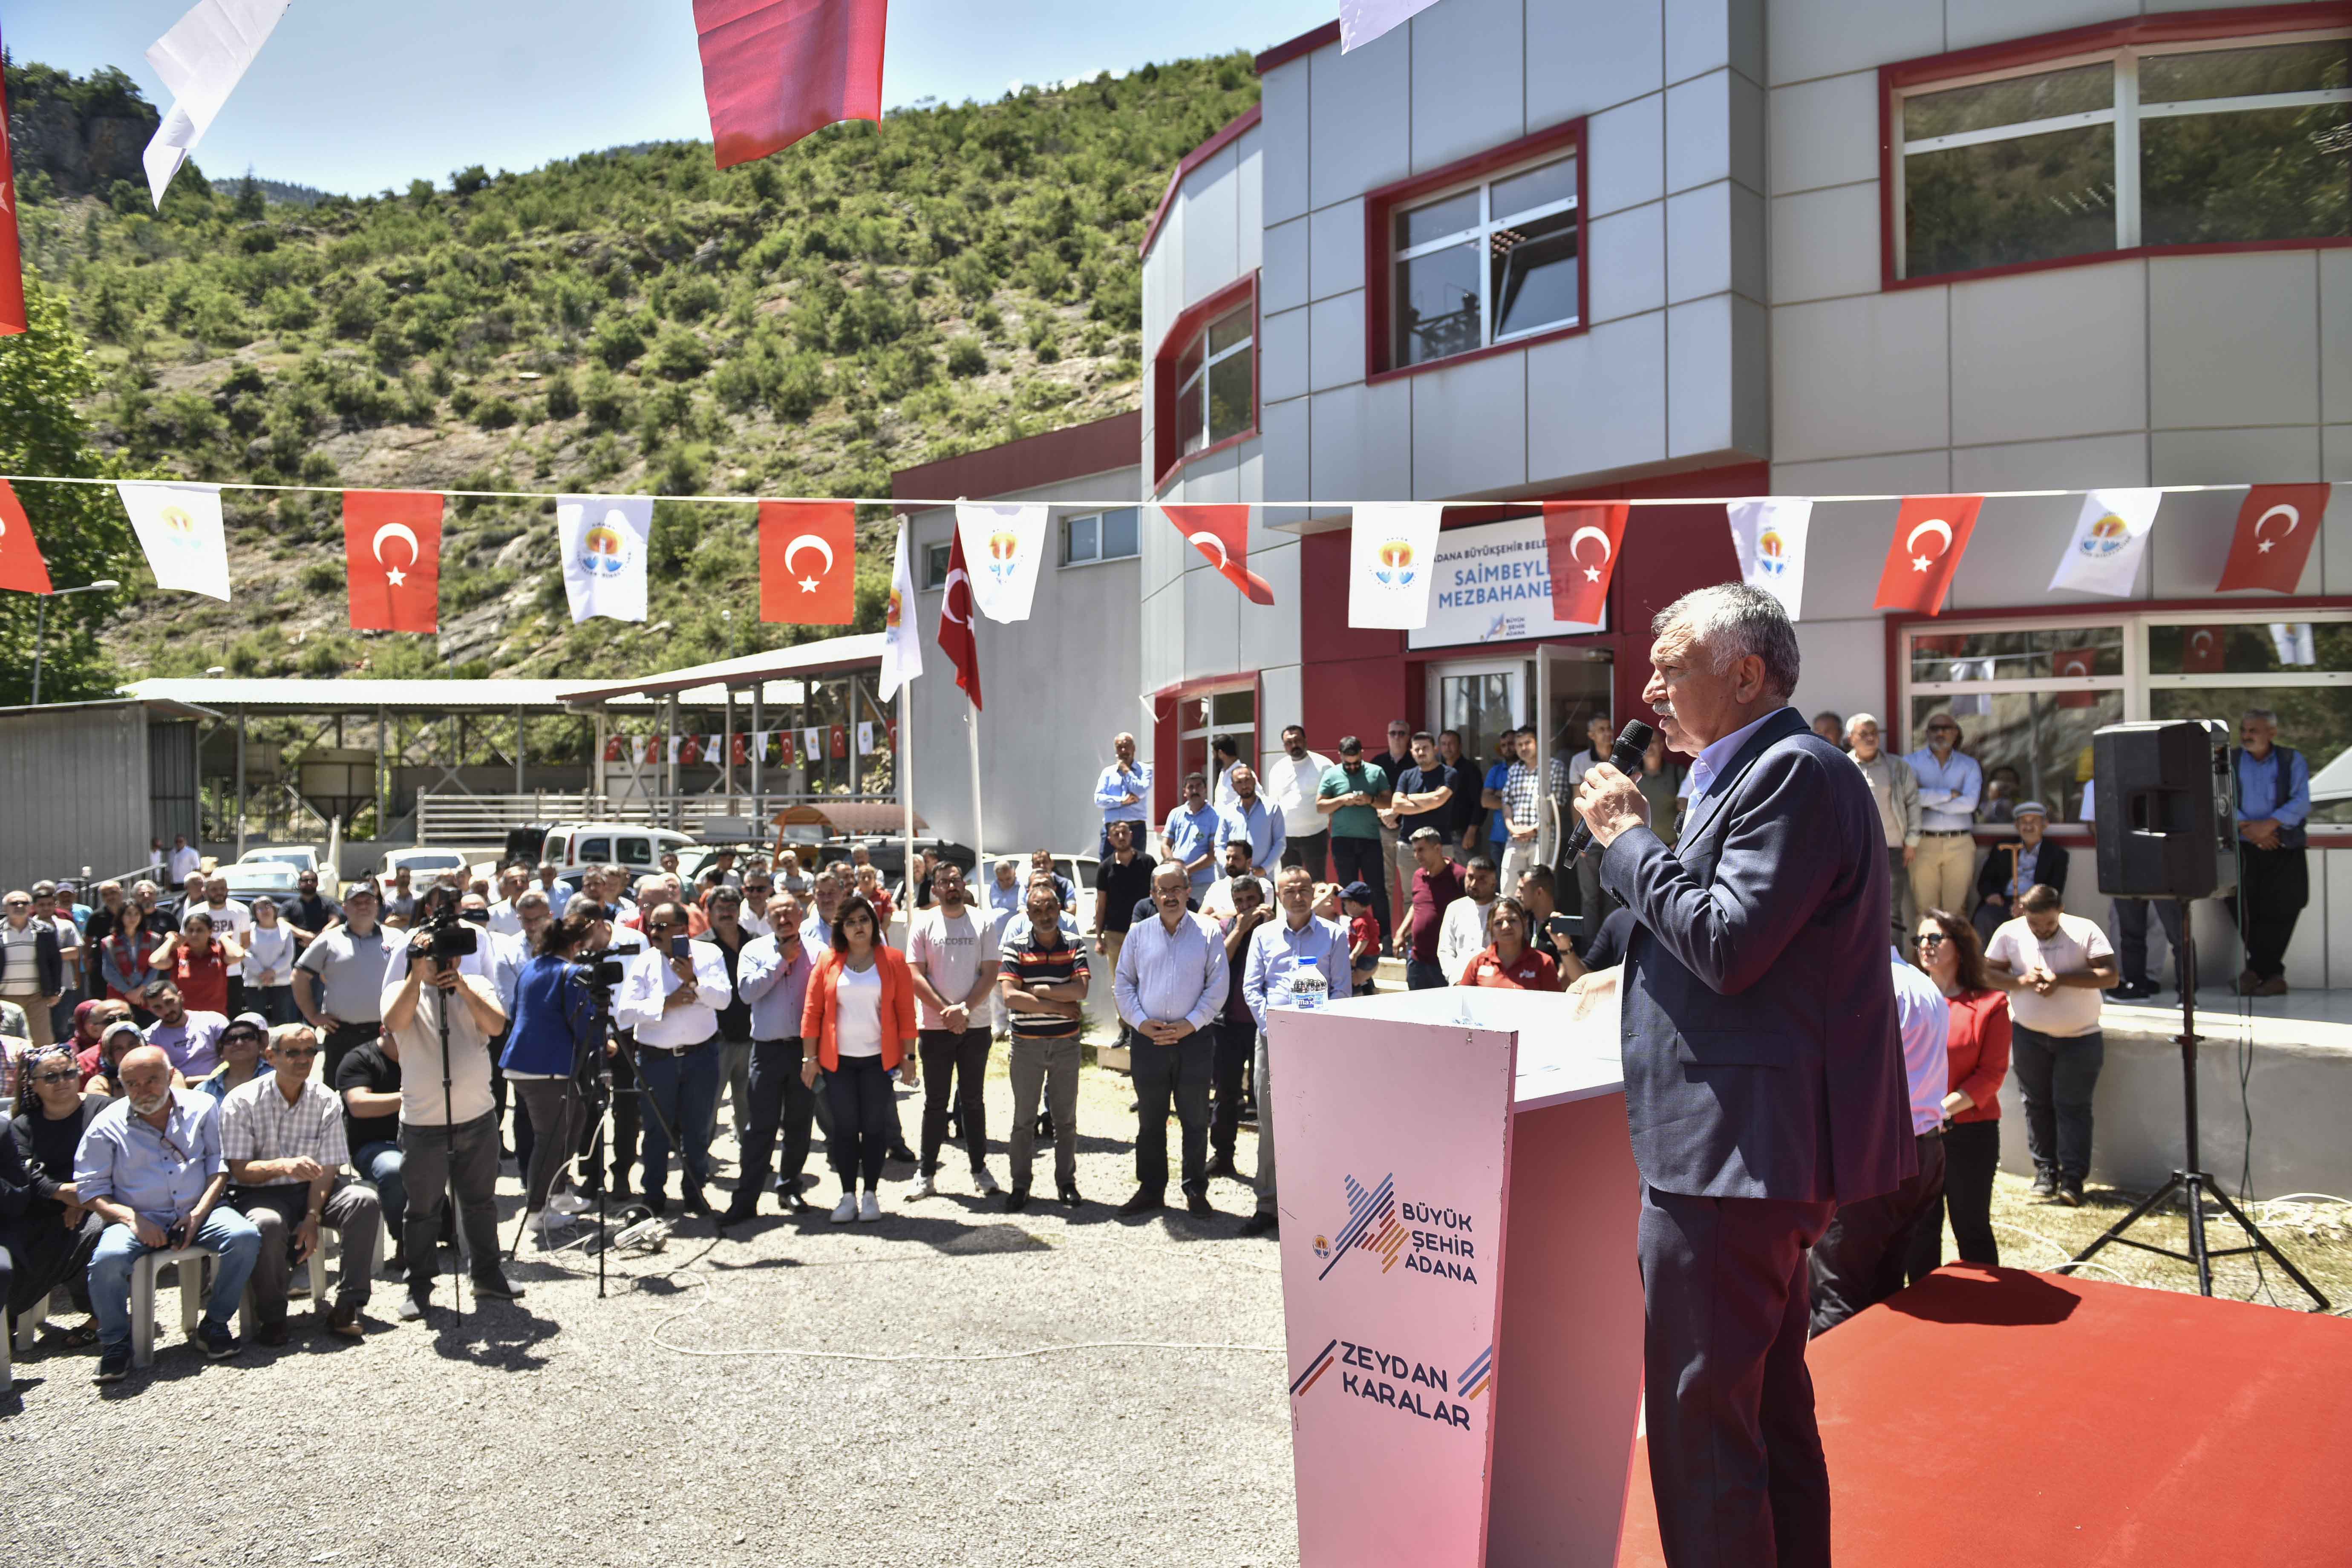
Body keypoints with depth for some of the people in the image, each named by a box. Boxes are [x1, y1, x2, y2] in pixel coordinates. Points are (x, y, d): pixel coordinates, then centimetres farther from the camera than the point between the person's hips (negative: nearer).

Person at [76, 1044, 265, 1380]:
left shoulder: (201, 1108, 5)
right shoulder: (107, 1125, 1)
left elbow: (220, 1163, 4)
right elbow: (90, 1189, 1)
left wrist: (200, 1213, -10)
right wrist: (131, 1219, -15)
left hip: (198, 1212, 1)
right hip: (139, 1219, -1)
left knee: (245, 1236, -27)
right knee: (108, 1258, -32)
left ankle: (215, 1324, -7)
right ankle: (115, 1342, -7)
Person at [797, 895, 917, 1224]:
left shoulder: (893, 960, 0)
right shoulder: (828, 963, 2)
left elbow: (906, 1011, 0)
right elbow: (812, 1011, 3)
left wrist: (908, 1055, -3)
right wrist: (810, 1058, -1)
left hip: (879, 1058, -1)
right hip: (838, 1060, 1)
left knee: (875, 1126, 3)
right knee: (845, 1127, 4)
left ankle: (871, 1194, 13)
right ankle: (848, 1196, 12)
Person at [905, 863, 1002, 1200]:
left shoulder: (982, 924, 4)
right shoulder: (923, 924, 1)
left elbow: (990, 973, -1)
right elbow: (915, 975, -4)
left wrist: (966, 1009, -13)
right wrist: (946, 1011, -13)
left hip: (975, 1026, 1)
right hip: (934, 1027, -1)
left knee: (973, 1100, 8)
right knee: (935, 1102, 5)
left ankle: (980, 1169, 17)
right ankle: (926, 1173, 12)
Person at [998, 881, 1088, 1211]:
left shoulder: (1074, 947, 1)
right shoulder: (1015, 948, -4)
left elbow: (1080, 990, -14)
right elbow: (1010, 997, -16)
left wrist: (1037, 990, -15)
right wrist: (1060, 1007, -14)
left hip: (1066, 1043, 1)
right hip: (1027, 1044, -1)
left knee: (1066, 1118, 11)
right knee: (1024, 1119, 7)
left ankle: (1066, 1181, 23)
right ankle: (1020, 1184, 17)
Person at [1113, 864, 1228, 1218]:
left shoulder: (1208, 933, 0)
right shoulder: (1139, 933, 7)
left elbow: (1218, 986, -2)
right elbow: (1123, 983, 9)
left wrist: (1189, 1024, -11)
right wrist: (1140, 1022, -5)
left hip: (1194, 1038, -2)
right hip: (1147, 1039, 2)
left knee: (1195, 1119, 5)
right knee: (1150, 1119, 9)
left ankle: (1196, 1191, 15)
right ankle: (1151, 1189, 20)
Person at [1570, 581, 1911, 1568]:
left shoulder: (1793, 771, -15)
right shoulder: (1760, 774, 17)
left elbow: (1728, 943, -23)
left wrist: (1627, 838, -13)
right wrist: (1631, 838, 11)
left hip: (1735, 1148, -11)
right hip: (1764, 1150, 11)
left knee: (1699, 1417, -4)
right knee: (1769, 1402, 22)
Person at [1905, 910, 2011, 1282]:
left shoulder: (1990, 1004, -3)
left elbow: (1993, 1072, -7)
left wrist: (1946, 1107, -18)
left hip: (1969, 1131, -3)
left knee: (1971, 1227, 6)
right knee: (1920, 1227, 11)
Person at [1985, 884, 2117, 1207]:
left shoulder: (2085, 931, -9)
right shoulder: (2009, 932, -4)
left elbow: (2110, 975, -16)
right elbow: (1988, 973, -2)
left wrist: (2061, 979, -26)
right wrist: (2021, 980, -21)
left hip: (2079, 1038, -2)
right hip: (2028, 1035, 2)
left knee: (2072, 1106, -3)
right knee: (2038, 1104, 8)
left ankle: (2073, 1179, 1)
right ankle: (2045, 1174, 16)